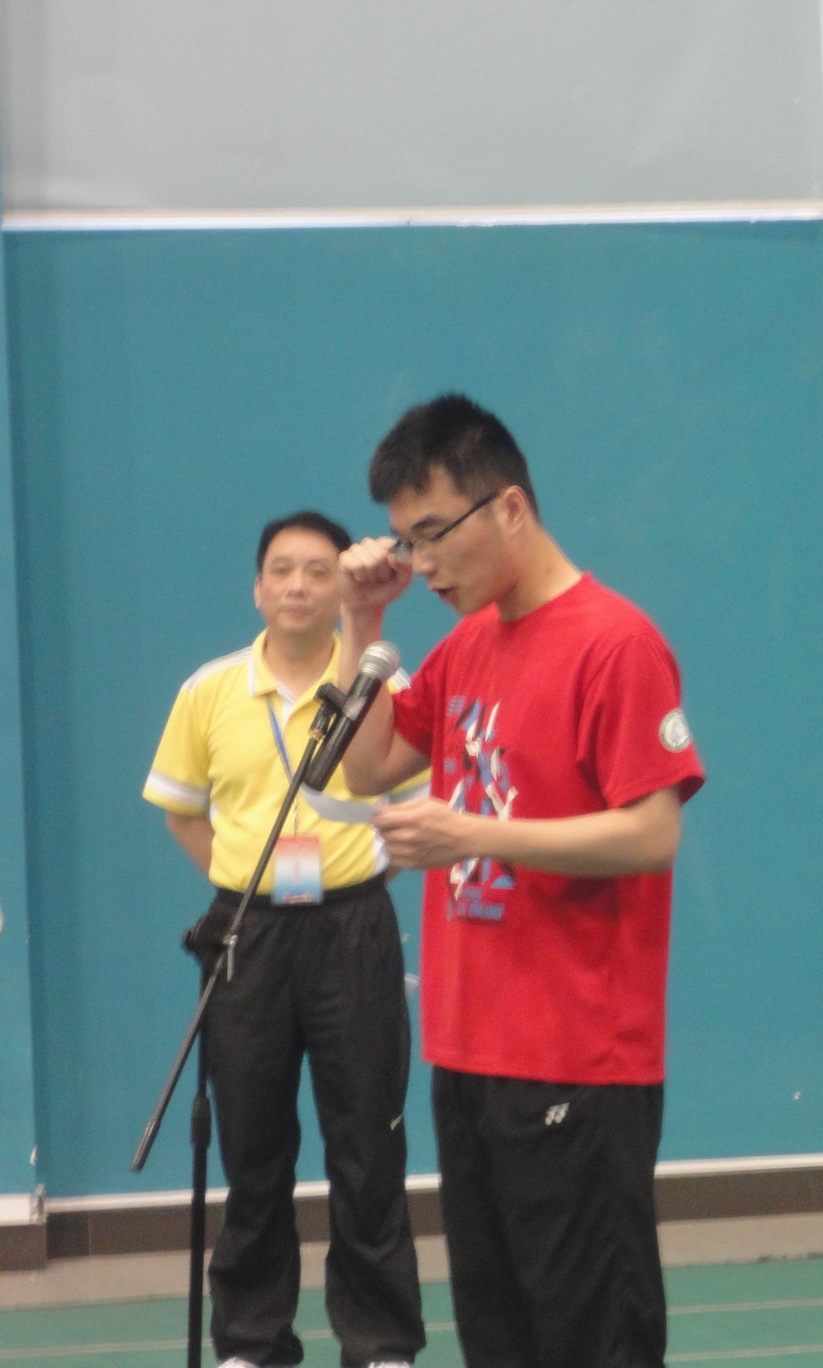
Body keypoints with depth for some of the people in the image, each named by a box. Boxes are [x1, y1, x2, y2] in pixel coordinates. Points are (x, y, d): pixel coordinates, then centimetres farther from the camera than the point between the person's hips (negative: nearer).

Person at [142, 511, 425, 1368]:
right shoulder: (208, 693, 3)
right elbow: (180, 809, 15)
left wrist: (367, 861, -3)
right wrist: (235, 875, 5)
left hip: (351, 930, -2)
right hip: (249, 933, 2)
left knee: (367, 1144, 2)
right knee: (252, 1146, 8)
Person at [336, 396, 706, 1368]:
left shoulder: (614, 642, -13)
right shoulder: (465, 647, 13)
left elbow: (653, 833, -18)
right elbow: (368, 768, 19)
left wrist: (475, 835, -23)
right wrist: (361, 627, 9)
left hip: (579, 1066, -8)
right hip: (470, 1053, 8)